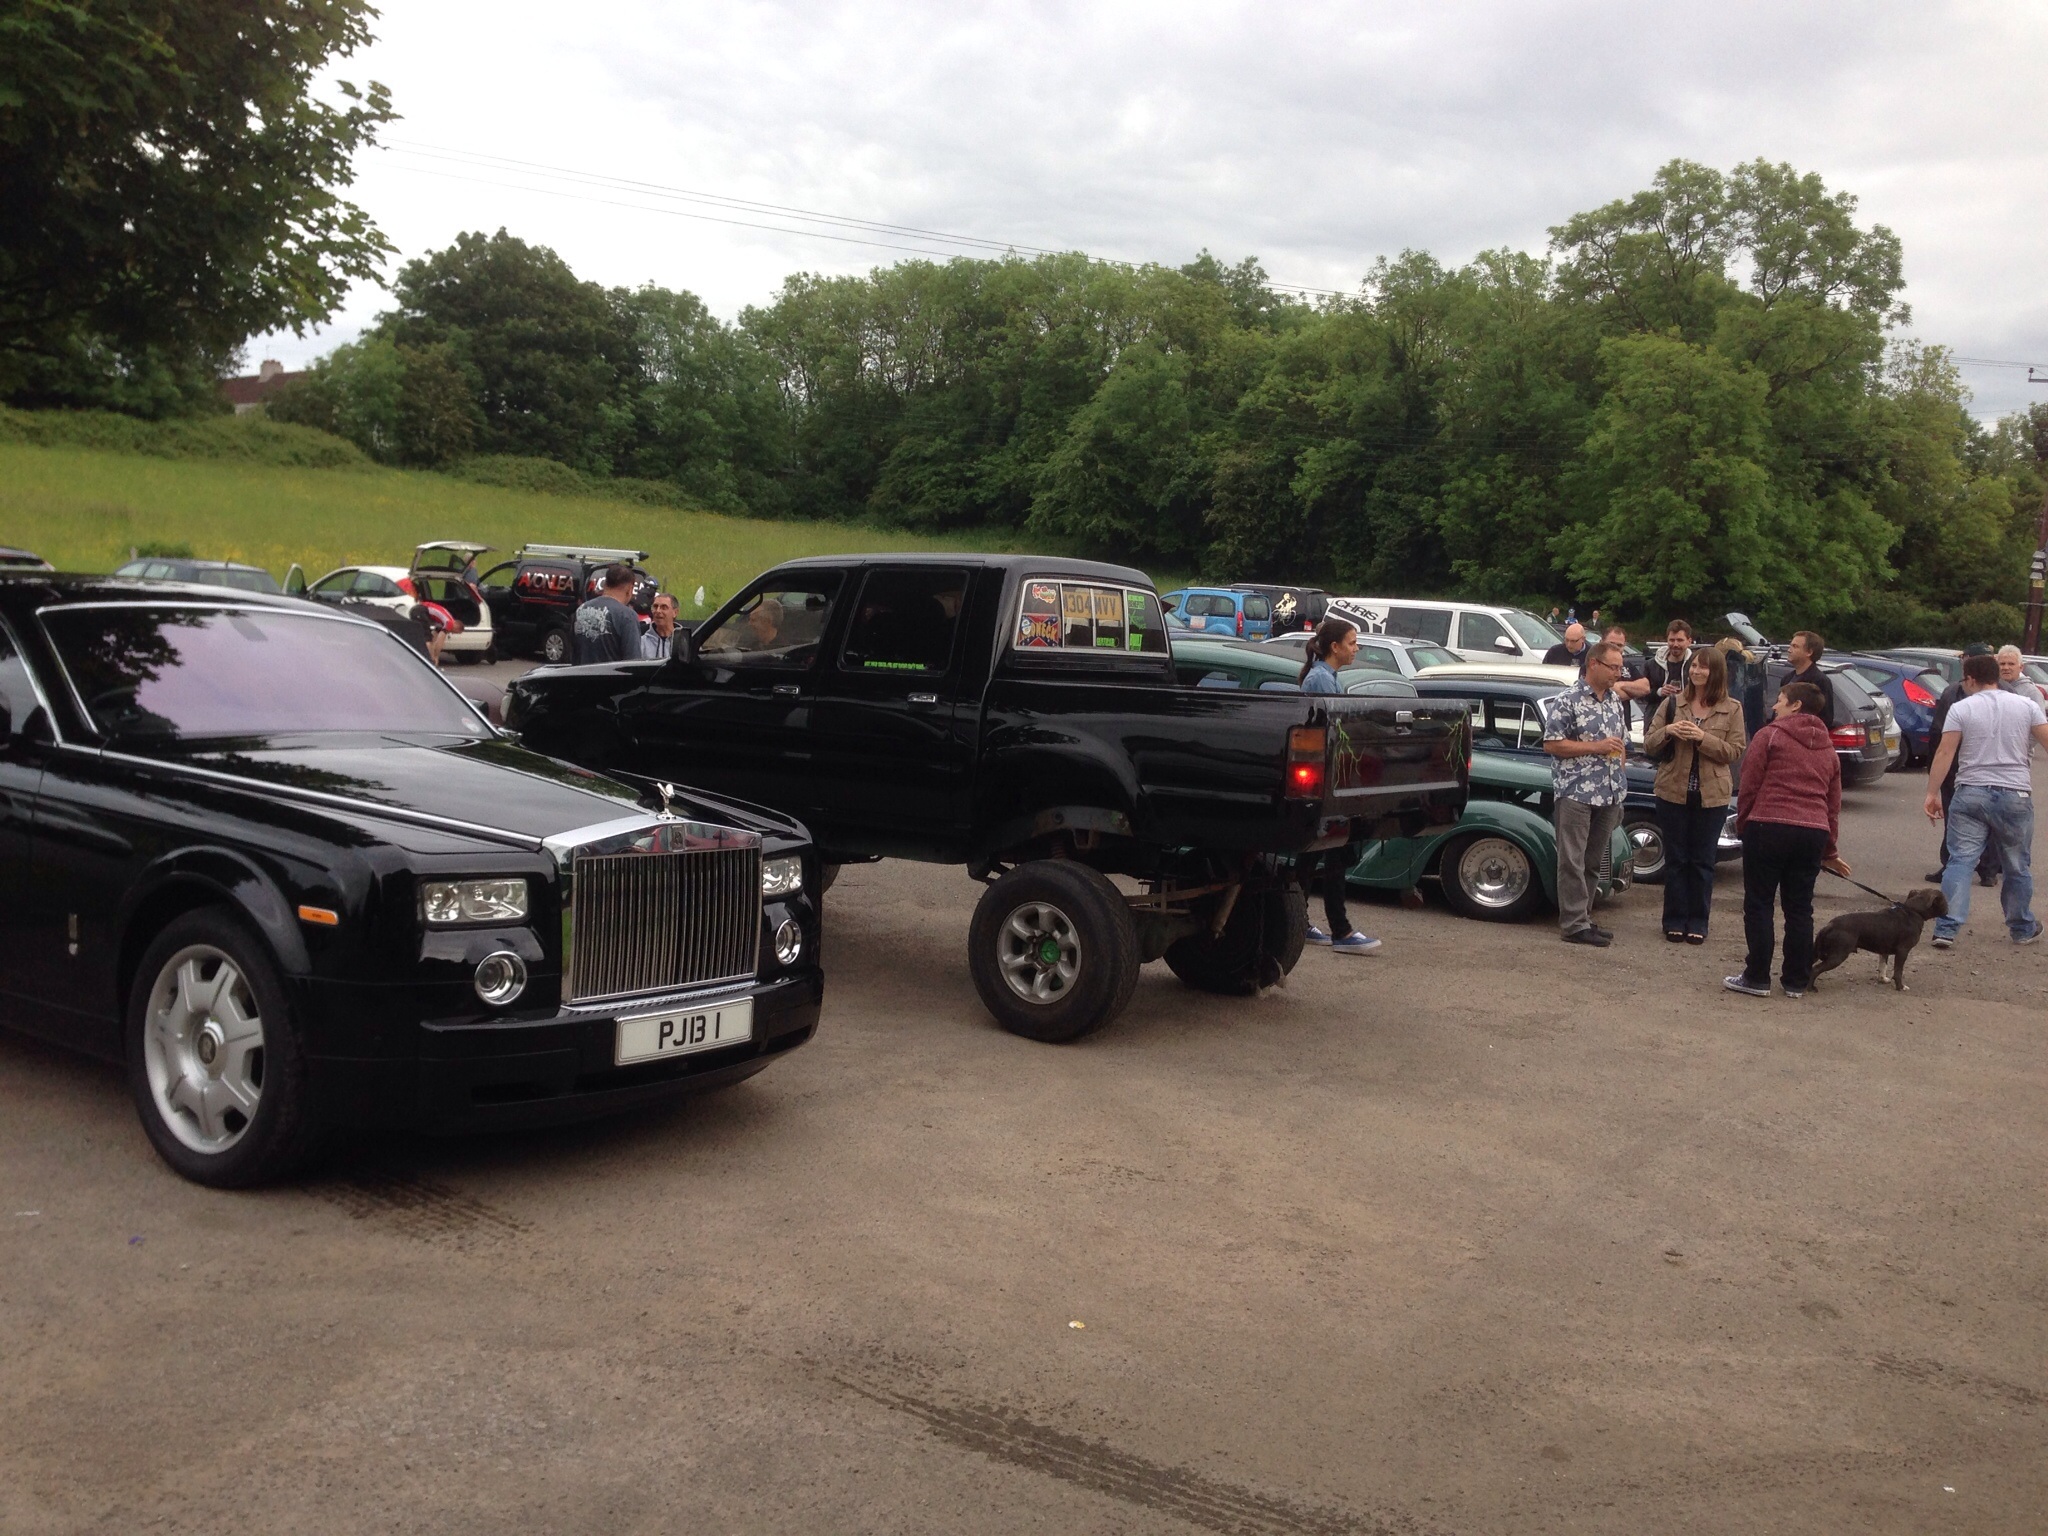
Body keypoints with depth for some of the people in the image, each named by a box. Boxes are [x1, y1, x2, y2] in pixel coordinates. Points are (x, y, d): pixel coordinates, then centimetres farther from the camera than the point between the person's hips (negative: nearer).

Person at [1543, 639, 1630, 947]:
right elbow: (1551, 744, -12)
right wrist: (1596, 747, -16)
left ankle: (1584, 918, 19)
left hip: (1610, 795, 7)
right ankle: (1574, 925, -3)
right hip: (1576, 792, -7)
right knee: (1573, 862, -4)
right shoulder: (1568, 700, -9)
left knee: (1593, 862, 12)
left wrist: (1620, 781, 13)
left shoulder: (1616, 701, 13)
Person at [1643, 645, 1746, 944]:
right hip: (1673, 792, 1)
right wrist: (1667, 731, -15)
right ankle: (1675, 920, 13)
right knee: (1675, 858, 6)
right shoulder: (1672, 703, 4)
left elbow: (1734, 751, -6)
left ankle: (1697, 922, 13)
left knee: (1702, 860, 5)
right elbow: (1648, 745, 4)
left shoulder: (1731, 709, 1)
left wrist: (1704, 738, -19)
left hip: (1711, 796, -1)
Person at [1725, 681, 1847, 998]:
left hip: (1768, 828, -5)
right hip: (1813, 833, 6)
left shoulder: (1769, 736, -1)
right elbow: (1834, 803, 20)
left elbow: (1749, 786, -4)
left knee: (1759, 904, 2)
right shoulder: (1827, 749, 18)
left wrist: (1741, 824, 9)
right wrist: (1829, 850, 26)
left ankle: (1757, 978, 2)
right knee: (1800, 908, 10)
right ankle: (1796, 981, 13)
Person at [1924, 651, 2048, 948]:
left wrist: (1932, 793, -6)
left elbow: (1945, 752, -7)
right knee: (2017, 867, 16)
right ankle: (2022, 928, 30)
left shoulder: (1961, 709, -1)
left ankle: (1946, 929, -11)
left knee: (1960, 861, -2)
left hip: (1970, 794, -1)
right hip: (2015, 795, 2)